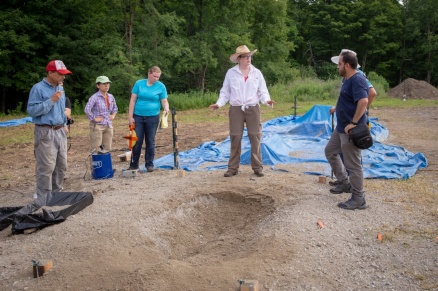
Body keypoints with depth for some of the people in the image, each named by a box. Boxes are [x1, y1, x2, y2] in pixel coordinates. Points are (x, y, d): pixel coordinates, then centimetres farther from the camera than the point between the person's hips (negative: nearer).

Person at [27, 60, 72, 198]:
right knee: (46, 167, -7)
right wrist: (51, 101, -18)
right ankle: (44, 197, 3)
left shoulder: (60, 89, 15)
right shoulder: (38, 88, -9)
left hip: (60, 131, 8)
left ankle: (57, 192, 23)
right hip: (45, 132, -8)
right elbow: (31, 110, -15)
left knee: (61, 165, 11)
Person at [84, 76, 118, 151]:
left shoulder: (111, 97, 7)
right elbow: (87, 110, -24)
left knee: (107, 149, 10)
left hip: (108, 126, 6)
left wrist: (113, 115, 10)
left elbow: (115, 108, 26)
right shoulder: (95, 97, -13)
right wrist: (94, 119, -17)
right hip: (97, 126, -6)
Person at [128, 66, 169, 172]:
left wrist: (166, 108, -24)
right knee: (137, 141, 2)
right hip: (138, 117, 0)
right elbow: (133, 100, 0)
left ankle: (149, 164, 18)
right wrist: (130, 116, -4)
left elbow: (164, 101, 0)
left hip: (153, 117, 0)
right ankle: (133, 164, 13)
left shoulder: (161, 86, -1)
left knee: (150, 141, 7)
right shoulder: (139, 84, 0)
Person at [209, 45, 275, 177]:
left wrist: (267, 100, -14)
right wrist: (219, 104, -9)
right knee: (235, 138, 2)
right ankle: (233, 168, 10)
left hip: (253, 109, 1)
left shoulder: (257, 73, 7)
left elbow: (262, 91, 7)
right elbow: (225, 92, 7)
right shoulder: (231, 73, 4)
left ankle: (257, 167, 9)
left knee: (255, 138, 0)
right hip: (236, 109, 0)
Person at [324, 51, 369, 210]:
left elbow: (364, 101, -32)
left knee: (353, 164, -3)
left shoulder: (357, 79, -21)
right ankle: (345, 183, 32)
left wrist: (353, 123, -29)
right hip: (341, 127, 11)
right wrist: (337, 108, 27)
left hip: (351, 129, -11)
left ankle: (358, 199, 9)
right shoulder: (348, 79, 12)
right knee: (330, 151, 23)